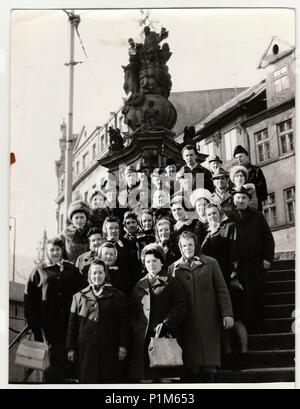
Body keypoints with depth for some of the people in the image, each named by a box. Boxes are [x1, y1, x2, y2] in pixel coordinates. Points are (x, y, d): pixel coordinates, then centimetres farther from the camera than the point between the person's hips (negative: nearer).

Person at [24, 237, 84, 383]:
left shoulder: (71, 269, 11)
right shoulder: (39, 271, 6)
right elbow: (29, 298, 4)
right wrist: (34, 323, -2)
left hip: (69, 321, 2)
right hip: (49, 323, -2)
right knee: (56, 354, 0)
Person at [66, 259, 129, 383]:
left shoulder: (117, 296, 6)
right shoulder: (79, 297, 9)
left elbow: (123, 323, 3)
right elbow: (72, 325, 9)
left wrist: (123, 346, -3)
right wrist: (71, 348, 5)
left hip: (109, 349, -1)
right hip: (86, 348, 1)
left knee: (110, 380, 0)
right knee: (87, 379, 2)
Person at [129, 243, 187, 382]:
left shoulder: (171, 282, 5)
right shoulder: (140, 285, 18)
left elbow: (180, 307, -4)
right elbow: (133, 311, 18)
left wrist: (165, 324, -14)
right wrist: (135, 328, 3)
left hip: (165, 336, -3)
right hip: (143, 339, 4)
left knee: (165, 376, -5)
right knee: (144, 377, 2)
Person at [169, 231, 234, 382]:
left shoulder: (210, 263, 7)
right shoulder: (174, 268, 8)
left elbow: (222, 290, 5)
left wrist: (227, 313, -3)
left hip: (209, 320, 0)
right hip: (187, 323, 0)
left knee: (208, 363, 1)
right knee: (190, 365, 0)